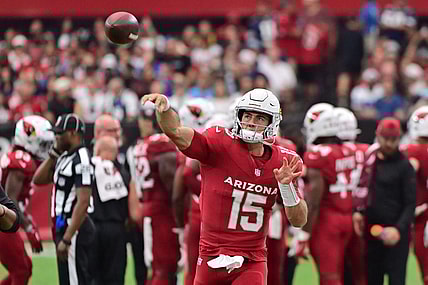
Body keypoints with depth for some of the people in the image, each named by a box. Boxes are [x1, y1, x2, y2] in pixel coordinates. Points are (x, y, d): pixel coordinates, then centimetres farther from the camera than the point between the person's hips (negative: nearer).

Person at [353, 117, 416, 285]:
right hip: (372, 229, 6)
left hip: (394, 232, -6)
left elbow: (410, 204, -10)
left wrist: (399, 229, -21)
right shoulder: (370, 157, 6)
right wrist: (358, 211, 5)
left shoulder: (404, 166, -9)